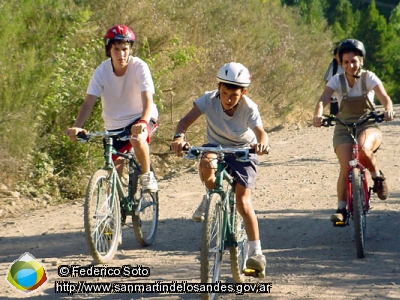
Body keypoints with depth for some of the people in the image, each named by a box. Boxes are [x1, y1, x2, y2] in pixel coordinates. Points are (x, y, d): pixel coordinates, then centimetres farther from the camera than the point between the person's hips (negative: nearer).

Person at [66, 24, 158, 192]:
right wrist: (77, 126, -39)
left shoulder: (139, 67, -19)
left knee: (138, 139, -35)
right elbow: (89, 103, -21)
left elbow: (147, 100, -30)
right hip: (114, 125, 3)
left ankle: (147, 175, -10)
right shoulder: (102, 71, -14)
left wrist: (143, 122, -50)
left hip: (139, 118, -3)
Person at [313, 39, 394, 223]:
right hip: (344, 129, 1)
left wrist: (388, 109, -43)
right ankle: (341, 208, -8)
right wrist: (318, 114, -42)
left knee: (363, 149, -35)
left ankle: (378, 177, -6)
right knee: (346, 167, -21)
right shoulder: (337, 80, -4)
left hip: (368, 127, -1)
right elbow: (323, 99, -20)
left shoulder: (369, 78, -6)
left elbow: (384, 97, -19)